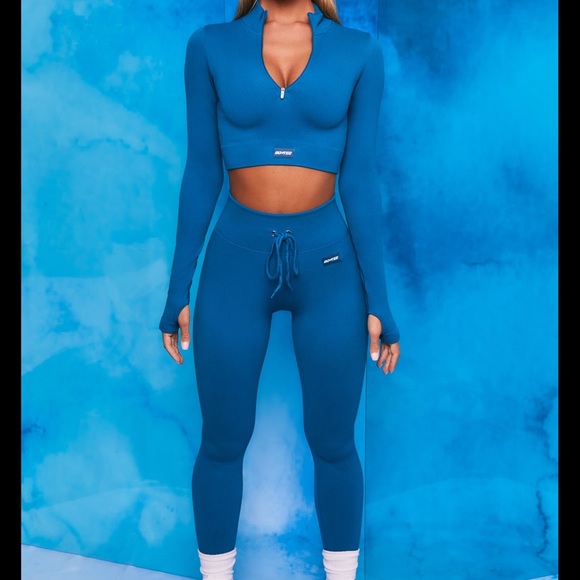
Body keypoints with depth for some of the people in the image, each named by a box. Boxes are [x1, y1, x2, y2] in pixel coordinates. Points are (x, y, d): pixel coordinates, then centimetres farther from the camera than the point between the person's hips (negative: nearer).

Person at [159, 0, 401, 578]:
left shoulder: (358, 51, 1)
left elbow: (360, 178, 0)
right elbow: (201, 174, 2)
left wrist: (377, 299, -2)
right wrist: (179, 288, 2)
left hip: (329, 264, 0)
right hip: (236, 262, 0)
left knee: (332, 442, 10)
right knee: (222, 442, 9)